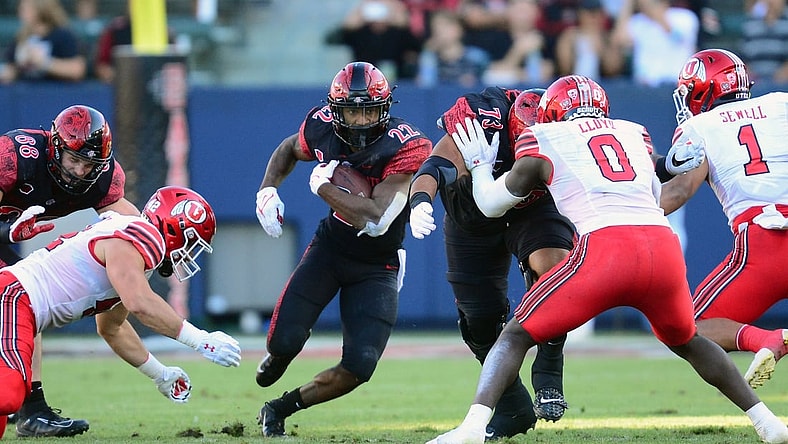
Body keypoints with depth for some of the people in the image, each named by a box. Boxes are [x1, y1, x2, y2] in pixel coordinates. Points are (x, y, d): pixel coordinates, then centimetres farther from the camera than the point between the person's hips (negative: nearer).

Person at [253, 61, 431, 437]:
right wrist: (267, 190, -4)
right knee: (284, 341, -11)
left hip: (377, 265, -2)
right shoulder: (322, 128, -14)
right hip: (330, 247, 2)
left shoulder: (407, 148, -29)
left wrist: (324, 186, -27)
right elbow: (289, 150, 13)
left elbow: (375, 221, -36)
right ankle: (276, 358, 30)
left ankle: (281, 409, 14)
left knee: (358, 367, -11)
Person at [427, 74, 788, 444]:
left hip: (604, 250, -4)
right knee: (687, 341, 30)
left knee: (516, 336, 6)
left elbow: (491, 203, 25)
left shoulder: (544, 140, 17)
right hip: (664, 245, 4)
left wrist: (480, 165, 44)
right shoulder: (635, 134, 28)